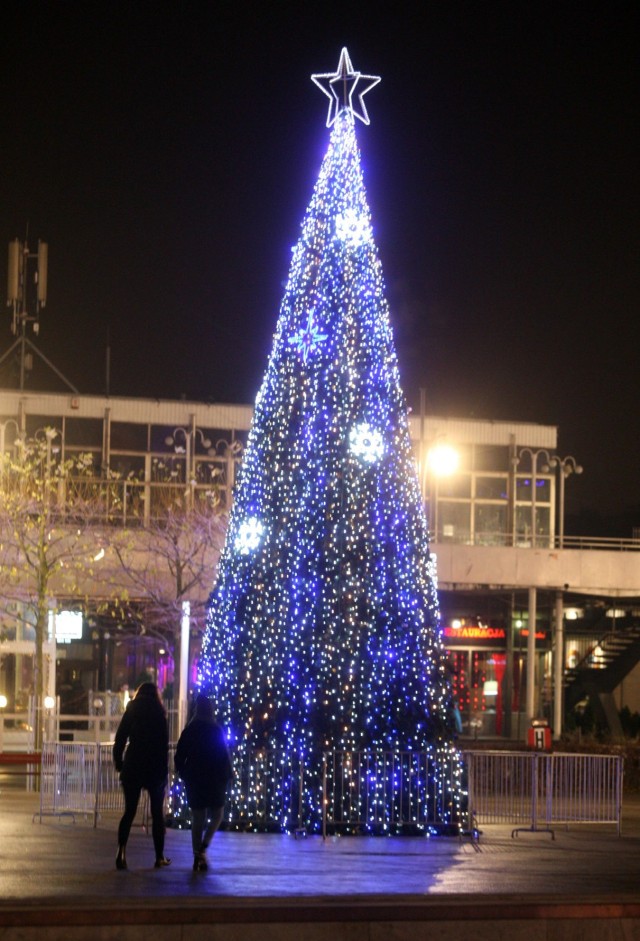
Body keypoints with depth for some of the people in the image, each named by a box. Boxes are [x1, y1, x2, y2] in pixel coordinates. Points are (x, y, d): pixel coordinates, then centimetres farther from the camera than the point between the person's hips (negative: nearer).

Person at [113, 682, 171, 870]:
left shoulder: (131, 712, 4)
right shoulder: (159, 714, -2)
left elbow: (119, 740, 1)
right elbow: (164, 744, -7)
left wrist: (119, 764, 6)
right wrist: (164, 770, -5)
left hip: (132, 767, 2)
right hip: (155, 768, -2)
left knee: (129, 811, 2)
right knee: (157, 813, 9)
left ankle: (121, 851, -18)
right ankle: (159, 857, 12)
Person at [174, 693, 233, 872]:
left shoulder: (189, 730, 0)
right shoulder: (216, 731, -10)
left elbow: (180, 756, 2)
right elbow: (224, 756, -10)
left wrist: (184, 774, 13)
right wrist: (228, 775, 2)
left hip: (194, 779, 3)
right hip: (214, 780, -3)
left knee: (198, 819, 10)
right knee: (216, 816, 11)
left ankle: (198, 857, 6)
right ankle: (203, 847, -11)